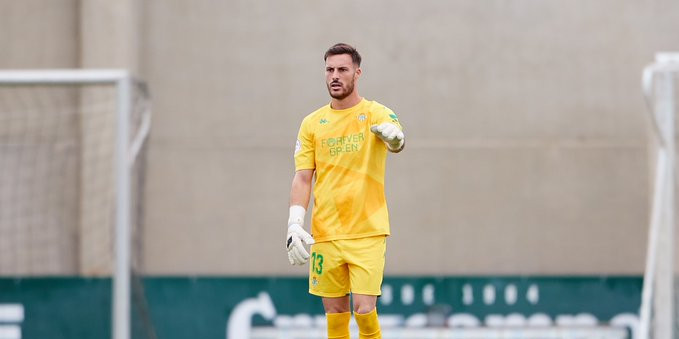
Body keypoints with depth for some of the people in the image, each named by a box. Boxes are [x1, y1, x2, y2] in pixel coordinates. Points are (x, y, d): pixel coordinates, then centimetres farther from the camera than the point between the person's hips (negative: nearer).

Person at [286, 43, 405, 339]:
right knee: (335, 314, 4)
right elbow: (302, 178, 7)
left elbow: (398, 141, -22)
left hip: (368, 233, -3)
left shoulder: (376, 114, -1)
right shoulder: (312, 123, 9)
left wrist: (393, 136, -46)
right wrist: (294, 223, -6)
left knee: (364, 310, -12)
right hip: (325, 234, 3)